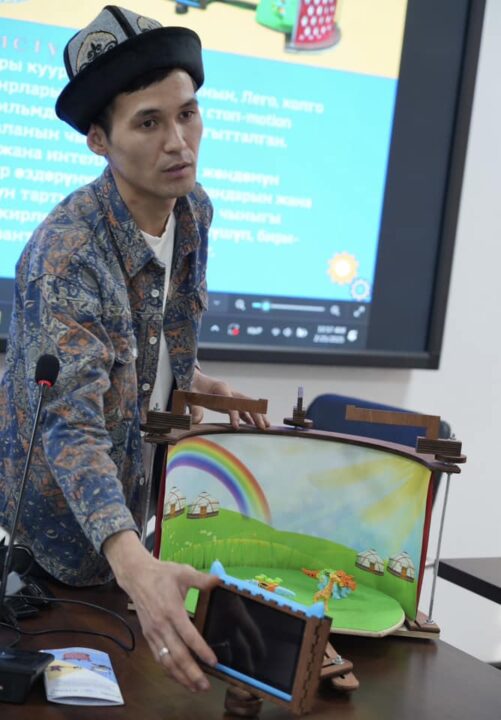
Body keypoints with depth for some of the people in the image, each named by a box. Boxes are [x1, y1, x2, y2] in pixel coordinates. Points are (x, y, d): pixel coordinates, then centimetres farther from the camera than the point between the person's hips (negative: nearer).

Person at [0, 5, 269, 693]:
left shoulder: (195, 209, -9)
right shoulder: (67, 254, -33)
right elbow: (72, 429, -42)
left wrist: (193, 380, -4)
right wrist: (134, 565, -56)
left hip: (133, 480, 7)